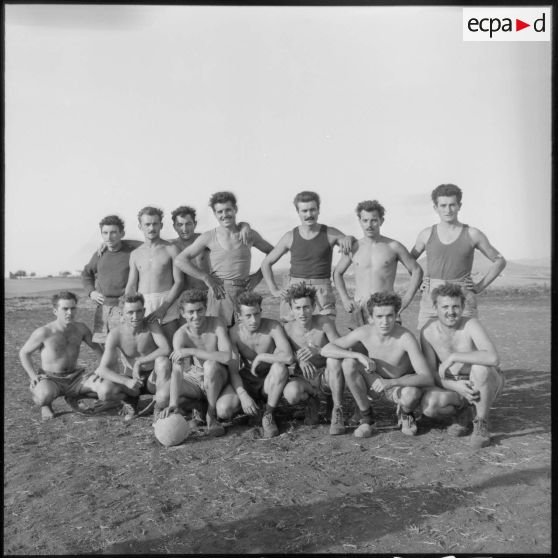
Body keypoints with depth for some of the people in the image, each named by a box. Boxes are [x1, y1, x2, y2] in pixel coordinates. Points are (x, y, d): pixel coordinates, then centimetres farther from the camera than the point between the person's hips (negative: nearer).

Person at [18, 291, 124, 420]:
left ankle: (74, 397, 12)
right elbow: (24, 353, 0)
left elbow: (95, 345, 14)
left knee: (110, 391, -18)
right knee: (43, 396, -40)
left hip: (76, 376, 4)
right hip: (50, 379, -4)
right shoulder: (44, 332, -14)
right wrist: (33, 376, -11)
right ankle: (46, 404, 3)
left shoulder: (80, 328, -2)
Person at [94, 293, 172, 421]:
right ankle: (131, 400, 4)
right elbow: (103, 369, -23)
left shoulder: (152, 326, -18)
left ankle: (160, 407, -16)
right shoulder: (115, 334, -17)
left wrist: (139, 362, -33)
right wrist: (127, 381, -39)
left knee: (163, 361, -34)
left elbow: (166, 349, -34)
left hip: (153, 379, -2)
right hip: (132, 380, 2)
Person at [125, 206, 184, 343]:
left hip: (167, 302, -3)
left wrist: (163, 307, -11)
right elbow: (131, 286, 12)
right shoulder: (135, 254, 14)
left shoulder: (171, 249, 3)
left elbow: (179, 281, -2)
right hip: (142, 306, 3)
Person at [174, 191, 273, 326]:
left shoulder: (249, 234, 9)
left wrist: (258, 275, 9)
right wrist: (206, 278, -6)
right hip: (219, 294, -2)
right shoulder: (209, 237, 2)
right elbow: (180, 260, -1)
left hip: (244, 293, 2)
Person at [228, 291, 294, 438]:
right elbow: (233, 370, -18)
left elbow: (288, 357, -33)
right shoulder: (234, 333, -14)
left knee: (280, 367, -34)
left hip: (270, 383, -1)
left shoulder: (273, 327, -19)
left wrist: (260, 357, -24)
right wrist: (243, 396, -34)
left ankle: (268, 415, -14)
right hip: (246, 383, 1)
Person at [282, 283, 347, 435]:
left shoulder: (324, 322, -16)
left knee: (334, 359, -34)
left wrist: (318, 350, -40)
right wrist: (298, 360, -27)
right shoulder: (288, 329, -11)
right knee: (291, 393, -33)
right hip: (304, 379, 1)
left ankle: (337, 411, -17)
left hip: (328, 376, -1)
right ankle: (311, 401, 6)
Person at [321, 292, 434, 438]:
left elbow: (428, 378, -34)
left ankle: (405, 413, 2)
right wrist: (359, 355, -34)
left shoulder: (405, 337, -30)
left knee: (411, 395, -39)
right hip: (377, 382, 3)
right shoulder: (364, 332, -21)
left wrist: (391, 382, -45)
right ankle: (366, 418, -6)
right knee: (348, 363, -26)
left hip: (401, 386, -3)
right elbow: (326, 349, -20)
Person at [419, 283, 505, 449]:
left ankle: (481, 423, -13)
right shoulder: (428, 333, -12)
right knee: (429, 405, -29)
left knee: (480, 368, -37)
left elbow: (493, 358, -40)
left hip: (488, 384, -2)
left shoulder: (471, 325, -23)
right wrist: (456, 386, -28)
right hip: (453, 387, 2)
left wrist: (453, 357, -35)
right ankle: (462, 414, 7)